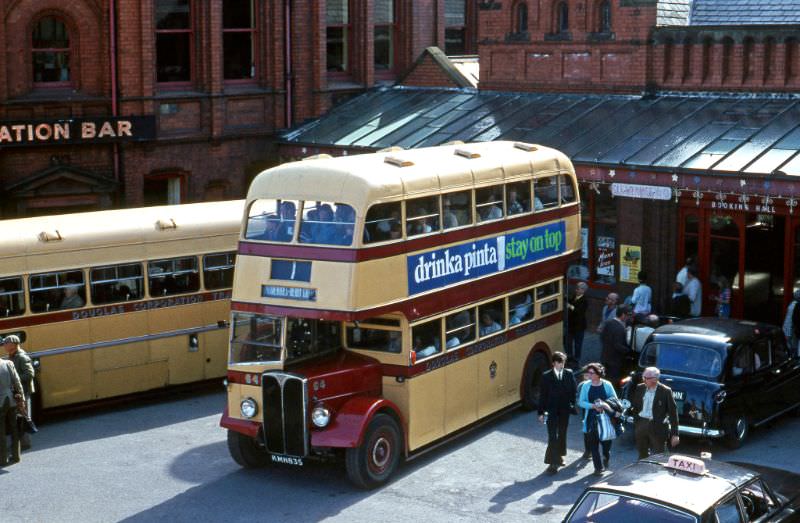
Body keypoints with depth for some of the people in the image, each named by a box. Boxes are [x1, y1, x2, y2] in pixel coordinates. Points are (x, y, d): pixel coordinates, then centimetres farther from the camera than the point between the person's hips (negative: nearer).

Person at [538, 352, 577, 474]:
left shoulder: (569, 374, 0)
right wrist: (541, 413, -6)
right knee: (553, 436, -9)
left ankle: (559, 456, 36)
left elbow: (574, 390, 8)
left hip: (565, 410, 3)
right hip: (551, 411, -3)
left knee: (562, 434, 16)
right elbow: (542, 395, -5)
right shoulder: (546, 376, -7)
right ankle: (553, 463, -9)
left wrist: (573, 404, 2)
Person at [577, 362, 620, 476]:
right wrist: (593, 406, -14)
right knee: (593, 444, -1)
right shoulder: (586, 386, 4)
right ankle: (598, 467, 9)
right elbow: (581, 402, 1)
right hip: (591, 418, 1)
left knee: (606, 441, 1)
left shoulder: (607, 385, 0)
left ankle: (606, 458, 34)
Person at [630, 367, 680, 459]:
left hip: (658, 427, -4)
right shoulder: (640, 388, 4)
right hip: (641, 424, 5)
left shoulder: (665, 391, -9)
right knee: (642, 455, 15)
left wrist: (675, 434, -10)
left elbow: (673, 412, -8)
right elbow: (634, 407, 13)